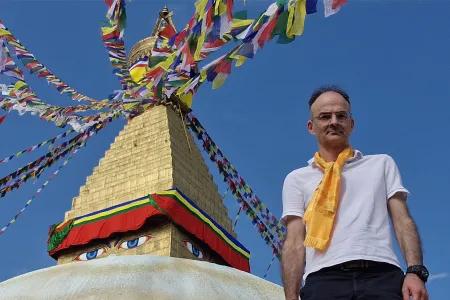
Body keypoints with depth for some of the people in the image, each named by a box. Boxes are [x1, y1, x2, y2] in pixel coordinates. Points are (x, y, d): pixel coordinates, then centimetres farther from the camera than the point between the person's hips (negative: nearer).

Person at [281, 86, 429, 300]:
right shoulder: (297, 179, 19)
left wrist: (415, 272, -4)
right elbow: (294, 242, 10)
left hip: (382, 275, 1)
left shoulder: (382, 164, 22)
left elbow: (403, 221, 12)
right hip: (324, 279, 0)